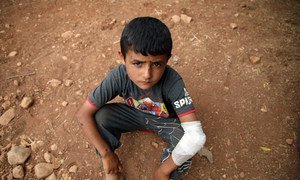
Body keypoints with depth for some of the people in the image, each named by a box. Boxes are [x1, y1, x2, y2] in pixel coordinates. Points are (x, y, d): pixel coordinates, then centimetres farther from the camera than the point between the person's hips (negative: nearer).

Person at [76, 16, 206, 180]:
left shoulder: (173, 82, -37)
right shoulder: (118, 77, -31)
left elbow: (196, 135, -40)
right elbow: (83, 115, -25)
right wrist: (106, 154, -24)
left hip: (165, 120, -1)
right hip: (134, 114, 2)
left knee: (190, 140, -30)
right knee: (100, 116, -24)